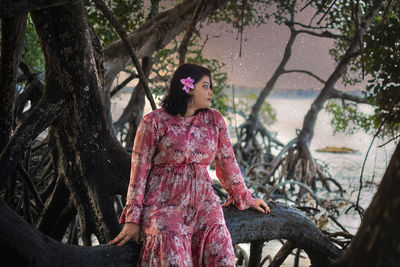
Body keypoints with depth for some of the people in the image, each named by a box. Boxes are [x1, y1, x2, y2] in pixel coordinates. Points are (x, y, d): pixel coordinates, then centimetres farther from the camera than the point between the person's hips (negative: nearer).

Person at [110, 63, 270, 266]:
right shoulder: (154, 121, -3)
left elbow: (227, 163, 19)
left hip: (202, 202, 4)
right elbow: (139, 170, -3)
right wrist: (133, 219, -5)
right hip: (164, 203, -3)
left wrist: (245, 198, 23)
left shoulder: (214, 120, 9)